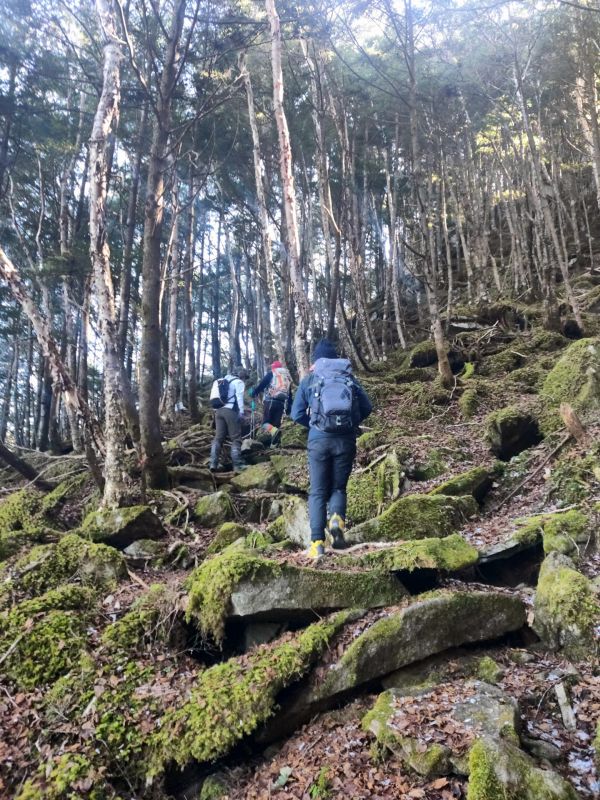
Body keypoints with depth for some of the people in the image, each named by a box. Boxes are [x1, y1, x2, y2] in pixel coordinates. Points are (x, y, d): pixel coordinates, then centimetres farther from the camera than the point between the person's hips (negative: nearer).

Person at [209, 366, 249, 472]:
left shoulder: (222, 381, 27)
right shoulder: (238, 382, 5)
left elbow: (217, 398, 23)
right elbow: (239, 397, -8)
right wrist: (241, 412, -12)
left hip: (218, 410, 7)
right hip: (230, 410, -7)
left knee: (218, 437, 5)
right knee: (236, 438, -4)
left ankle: (213, 463, -4)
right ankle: (237, 464, -9)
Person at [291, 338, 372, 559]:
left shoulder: (309, 380, 8)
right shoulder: (349, 377, 11)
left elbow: (297, 414, 3)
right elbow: (367, 408, 7)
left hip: (319, 440, -1)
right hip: (346, 440, 1)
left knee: (318, 491, 7)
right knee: (338, 487, 16)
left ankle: (317, 542, -2)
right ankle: (337, 518, -13)